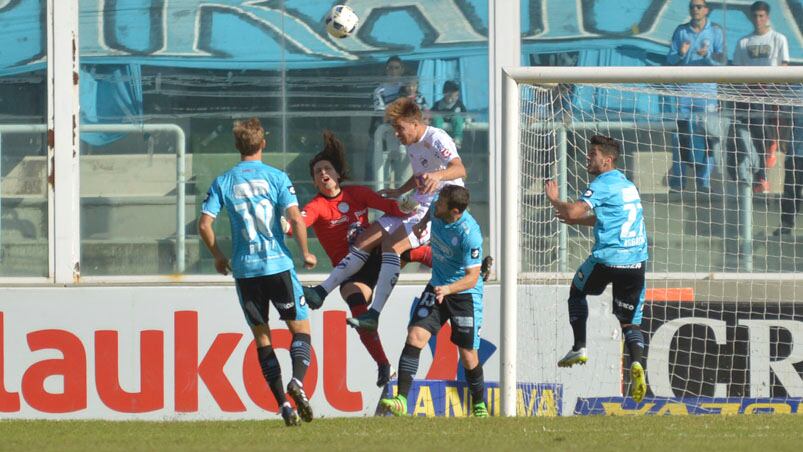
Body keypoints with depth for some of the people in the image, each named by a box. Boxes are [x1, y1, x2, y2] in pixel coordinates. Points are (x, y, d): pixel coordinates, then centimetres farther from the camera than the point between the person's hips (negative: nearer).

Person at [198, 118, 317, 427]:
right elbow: (295, 219, -11)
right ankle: (297, 381, -19)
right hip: (277, 264, -2)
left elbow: (204, 224, -2)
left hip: (244, 270, 2)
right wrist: (306, 253, 4)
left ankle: (283, 402, 1)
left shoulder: (223, 183, 4)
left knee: (262, 337, 10)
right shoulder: (276, 178, -2)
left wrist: (218, 257, 14)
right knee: (300, 328, 8)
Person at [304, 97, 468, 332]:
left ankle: (375, 313, -35)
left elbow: (460, 169, -33)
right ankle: (322, 291, 4)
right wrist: (399, 192, 21)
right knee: (368, 238, 1)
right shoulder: (412, 144, 14)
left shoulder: (437, 140, -15)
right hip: (418, 207, 10)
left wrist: (438, 175, -52)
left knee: (392, 244, -28)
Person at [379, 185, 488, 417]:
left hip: (464, 293, -6)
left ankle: (479, 406, 26)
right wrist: (423, 222, 25)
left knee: (468, 355, 1)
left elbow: (472, 277, -28)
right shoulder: (439, 212, -10)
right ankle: (402, 400, -19)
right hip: (437, 287, 6)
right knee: (415, 335, -13)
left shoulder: (469, 234, -29)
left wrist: (448, 289, -42)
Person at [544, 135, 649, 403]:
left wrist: (554, 200, 2)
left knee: (577, 290, 23)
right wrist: (576, 220, 34)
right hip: (636, 260, 6)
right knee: (630, 321, 5)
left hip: (607, 259, -6)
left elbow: (573, 211, -17)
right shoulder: (626, 185, 20)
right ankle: (636, 362, -22)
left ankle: (579, 348, 16)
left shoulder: (603, 184, -7)